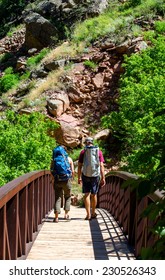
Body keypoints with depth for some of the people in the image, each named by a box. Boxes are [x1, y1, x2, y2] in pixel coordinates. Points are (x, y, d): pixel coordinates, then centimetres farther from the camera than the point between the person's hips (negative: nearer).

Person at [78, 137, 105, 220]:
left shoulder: (83, 152, 0)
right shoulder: (99, 151, 3)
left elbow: (79, 166, -1)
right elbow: (101, 166, -3)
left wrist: (79, 177, 6)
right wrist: (103, 178, -1)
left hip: (86, 175, -2)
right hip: (96, 175, 2)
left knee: (87, 194, 1)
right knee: (94, 194, 14)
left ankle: (88, 214, -7)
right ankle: (93, 213, 26)